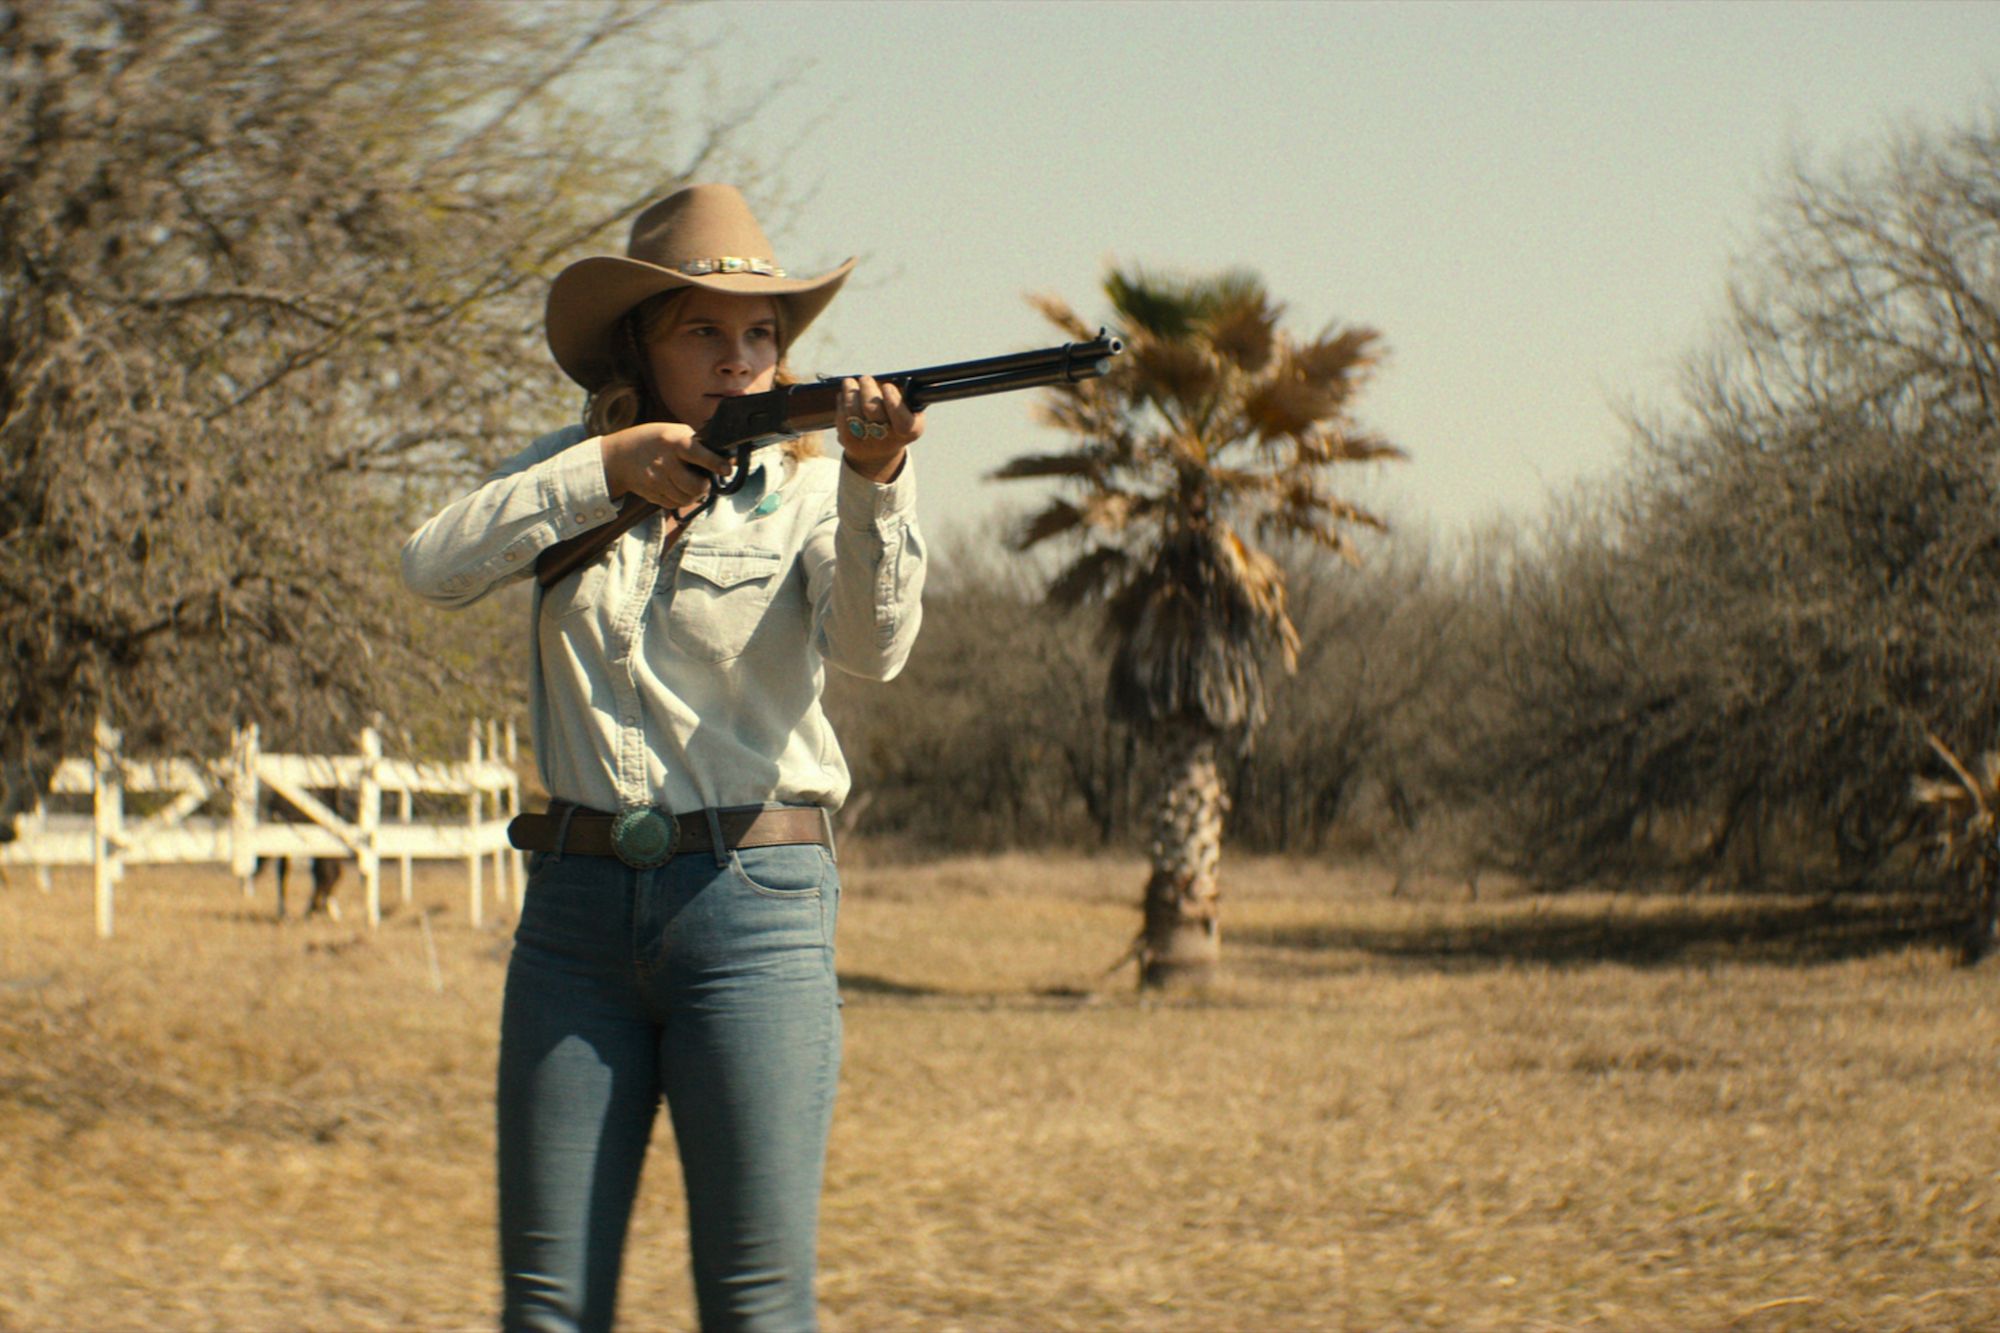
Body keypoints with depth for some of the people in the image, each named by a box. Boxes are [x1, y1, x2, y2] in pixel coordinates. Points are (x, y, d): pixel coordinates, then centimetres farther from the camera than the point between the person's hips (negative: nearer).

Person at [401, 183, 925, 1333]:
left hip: (753, 904, -3)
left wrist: (875, 477, -35)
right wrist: (607, 470, -17)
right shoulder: (572, 470, 10)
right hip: (579, 905, 3)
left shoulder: (808, 492, 2)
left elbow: (874, 646, -18)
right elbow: (439, 567, -7)